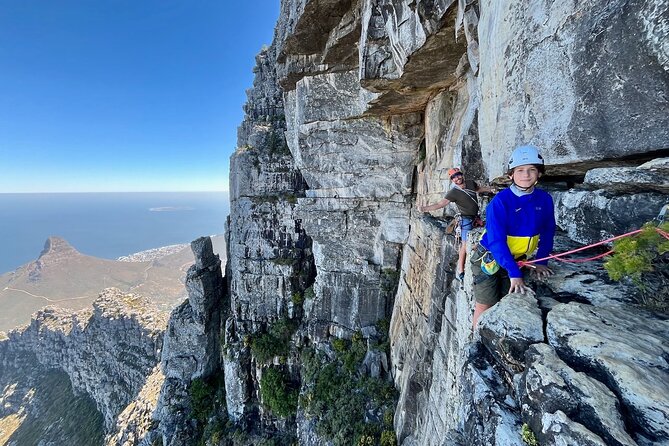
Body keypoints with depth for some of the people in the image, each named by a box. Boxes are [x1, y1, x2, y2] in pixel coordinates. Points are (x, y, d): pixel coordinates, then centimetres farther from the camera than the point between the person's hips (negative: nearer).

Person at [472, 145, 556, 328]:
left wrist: (541, 261, 0)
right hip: (490, 259, -5)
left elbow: (547, 232, 8)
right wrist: (514, 274, -31)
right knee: (485, 306, 4)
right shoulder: (500, 202, -22)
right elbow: (496, 241, -27)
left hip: (517, 260, 5)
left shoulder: (544, 199, -5)